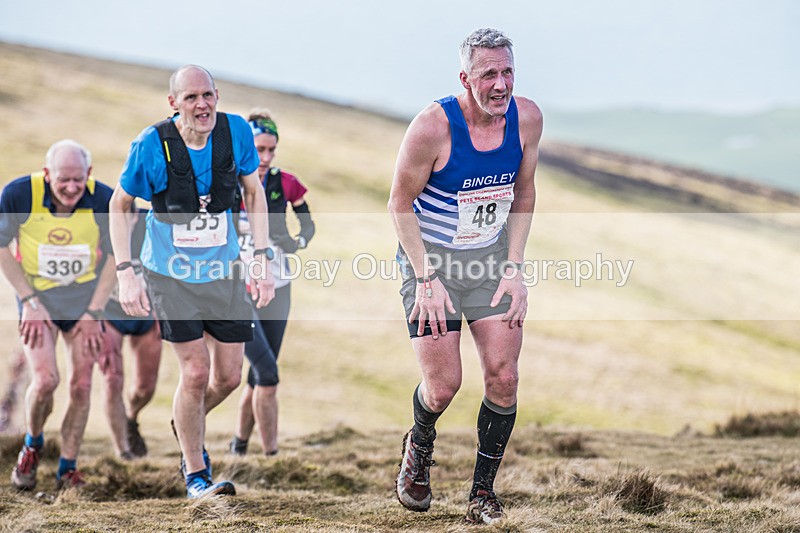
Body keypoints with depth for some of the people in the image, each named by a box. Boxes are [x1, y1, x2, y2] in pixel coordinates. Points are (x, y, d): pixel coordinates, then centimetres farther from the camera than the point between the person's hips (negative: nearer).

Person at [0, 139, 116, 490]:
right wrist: (29, 300, -10)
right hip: (37, 299, -1)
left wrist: (94, 311, -6)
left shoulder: (103, 200, -16)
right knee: (45, 380, -15)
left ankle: (68, 468, 15)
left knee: (81, 385, -2)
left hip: (84, 300, 2)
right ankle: (32, 445, 15)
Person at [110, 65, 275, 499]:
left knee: (228, 376, 7)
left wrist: (262, 259, -2)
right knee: (195, 372, -9)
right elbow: (119, 206, -4)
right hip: (170, 274, -3)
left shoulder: (236, 131, -10)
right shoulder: (152, 145, -17)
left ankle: (187, 426, 40)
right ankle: (195, 475, 10)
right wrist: (125, 274, -11)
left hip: (224, 272, 3)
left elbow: (253, 192, 5)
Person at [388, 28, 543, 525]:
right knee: (443, 386, -7)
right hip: (431, 257, -4)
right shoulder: (433, 126, -22)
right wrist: (426, 279, -15)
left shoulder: (527, 118, -9)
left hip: (492, 256, 4)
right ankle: (419, 447, 28)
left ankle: (483, 490, 14)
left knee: (504, 377, -4)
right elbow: (400, 203, -11)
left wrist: (514, 268, 0)